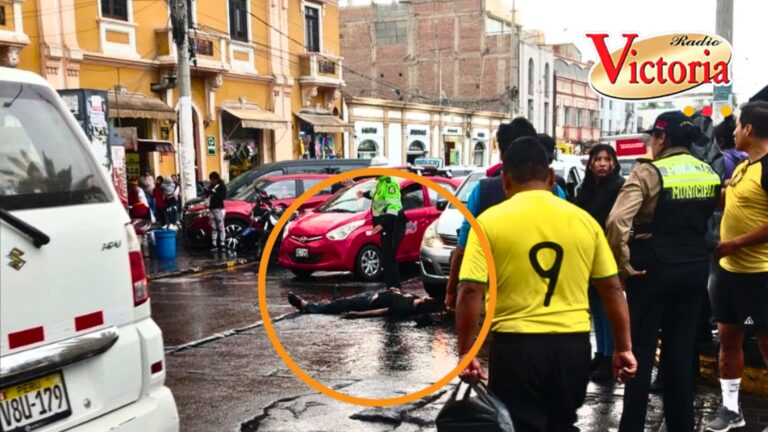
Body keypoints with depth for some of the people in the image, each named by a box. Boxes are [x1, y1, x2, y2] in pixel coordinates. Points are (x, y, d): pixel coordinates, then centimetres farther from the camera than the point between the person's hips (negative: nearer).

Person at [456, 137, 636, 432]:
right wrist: (623, 348, 14)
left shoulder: (490, 221, -6)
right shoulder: (583, 220, 4)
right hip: (573, 344, 4)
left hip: (516, 345, -4)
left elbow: (470, 292, -11)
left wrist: (465, 352, -4)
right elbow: (612, 288, 7)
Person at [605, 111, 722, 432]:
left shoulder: (649, 171, -13)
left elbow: (617, 221, -24)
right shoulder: (710, 174, 7)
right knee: (681, 351, 14)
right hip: (695, 267, 6)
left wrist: (622, 264, -14)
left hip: (653, 267, -5)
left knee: (641, 350, 5)